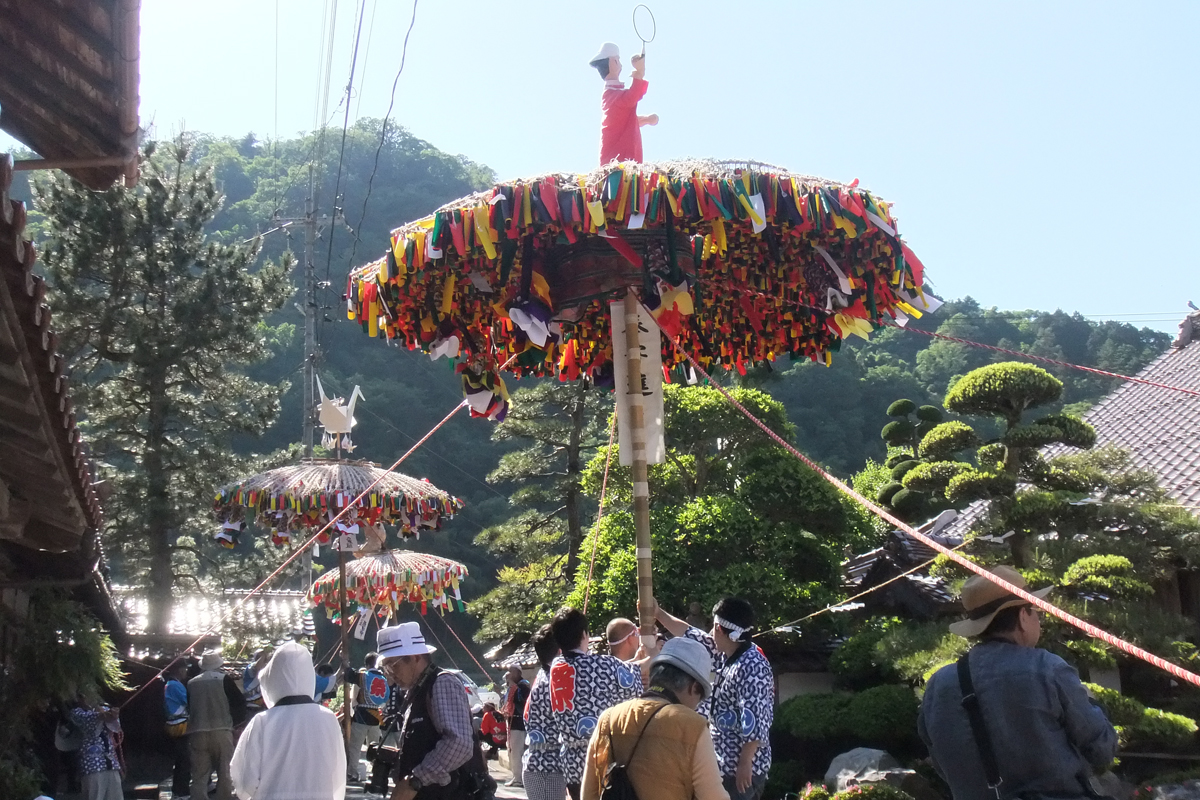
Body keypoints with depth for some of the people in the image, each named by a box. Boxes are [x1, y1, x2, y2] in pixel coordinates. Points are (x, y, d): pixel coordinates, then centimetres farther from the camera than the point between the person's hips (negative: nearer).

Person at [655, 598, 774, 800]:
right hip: (728, 763, 10)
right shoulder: (729, 654, 7)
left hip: (741, 767, -10)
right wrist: (658, 614, 20)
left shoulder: (751, 668, -23)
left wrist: (745, 763, -26)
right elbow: (691, 635, 18)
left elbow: (754, 722, -27)